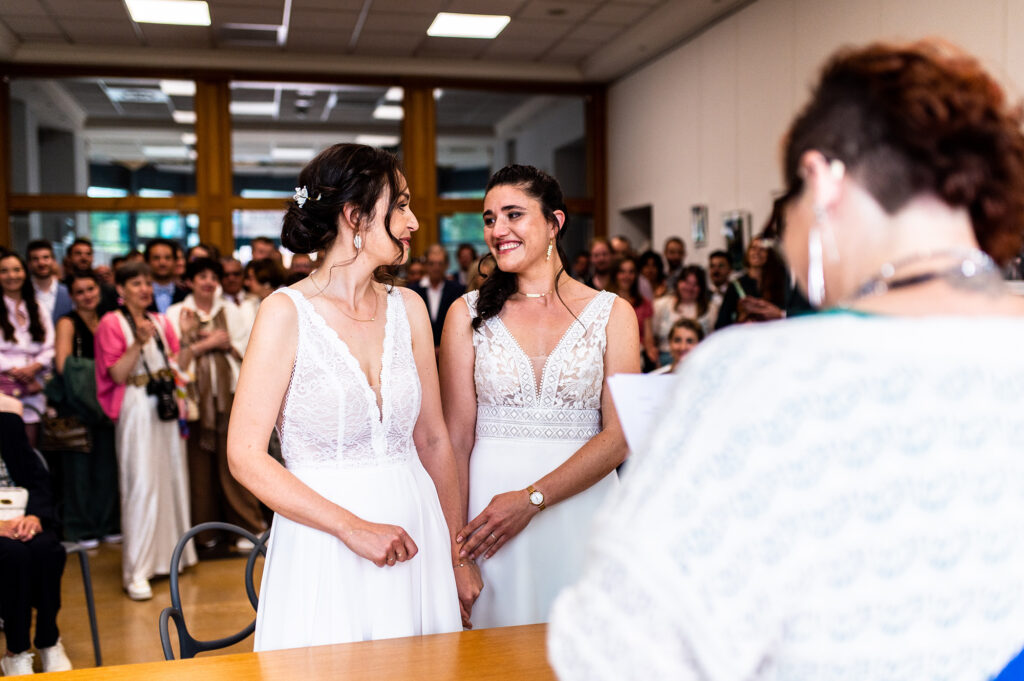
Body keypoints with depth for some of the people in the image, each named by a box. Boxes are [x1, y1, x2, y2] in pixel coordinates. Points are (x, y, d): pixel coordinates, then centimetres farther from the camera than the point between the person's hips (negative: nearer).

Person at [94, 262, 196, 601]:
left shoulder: (161, 322, 14)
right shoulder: (111, 324, -3)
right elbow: (117, 374, -10)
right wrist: (139, 342, -20)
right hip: (136, 407, -6)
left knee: (172, 476, 8)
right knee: (141, 483, -8)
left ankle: (169, 552, 23)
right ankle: (137, 571, -3)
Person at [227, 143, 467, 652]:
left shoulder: (407, 307, 4)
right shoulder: (287, 312, -10)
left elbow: (433, 439, 8)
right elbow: (246, 457, -13)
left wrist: (457, 557, 8)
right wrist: (352, 527, -19)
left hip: (413, 530, 5)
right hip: (322, 546, -4)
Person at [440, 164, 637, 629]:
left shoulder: (612, 313, 2)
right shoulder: (469, 313, 4)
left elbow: (619, 435, -6)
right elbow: (458, 437, 1)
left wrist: (532, 498, -15)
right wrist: (455, 546, -7)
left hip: (580, 500, 0)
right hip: (489, 496, 0)